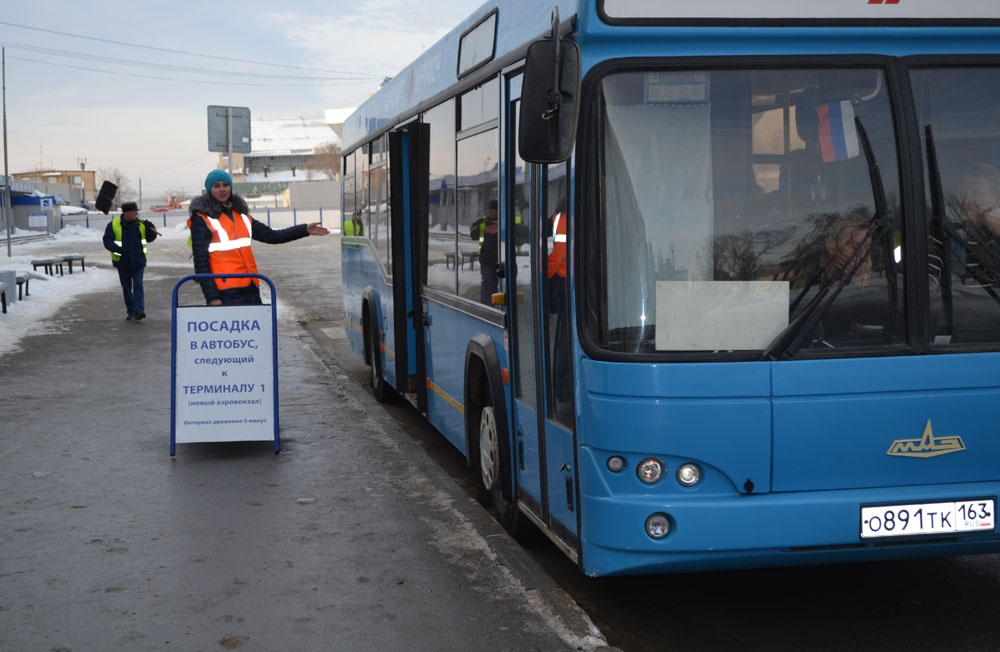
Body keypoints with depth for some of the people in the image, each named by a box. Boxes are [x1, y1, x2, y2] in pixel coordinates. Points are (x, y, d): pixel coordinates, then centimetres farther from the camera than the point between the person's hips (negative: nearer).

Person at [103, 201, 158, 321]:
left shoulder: (141, 224, 1)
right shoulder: (114, 224, -6)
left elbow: (149, 238, 8)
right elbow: (107, 241, -5)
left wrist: (150, 229, -11)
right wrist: (116, 248, -23)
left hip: (138, 261, 0)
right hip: (122, 261, 0)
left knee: (138, 285, -11)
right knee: (126, 287, 9)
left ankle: (139, 311, -17)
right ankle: (131, 312, 19)